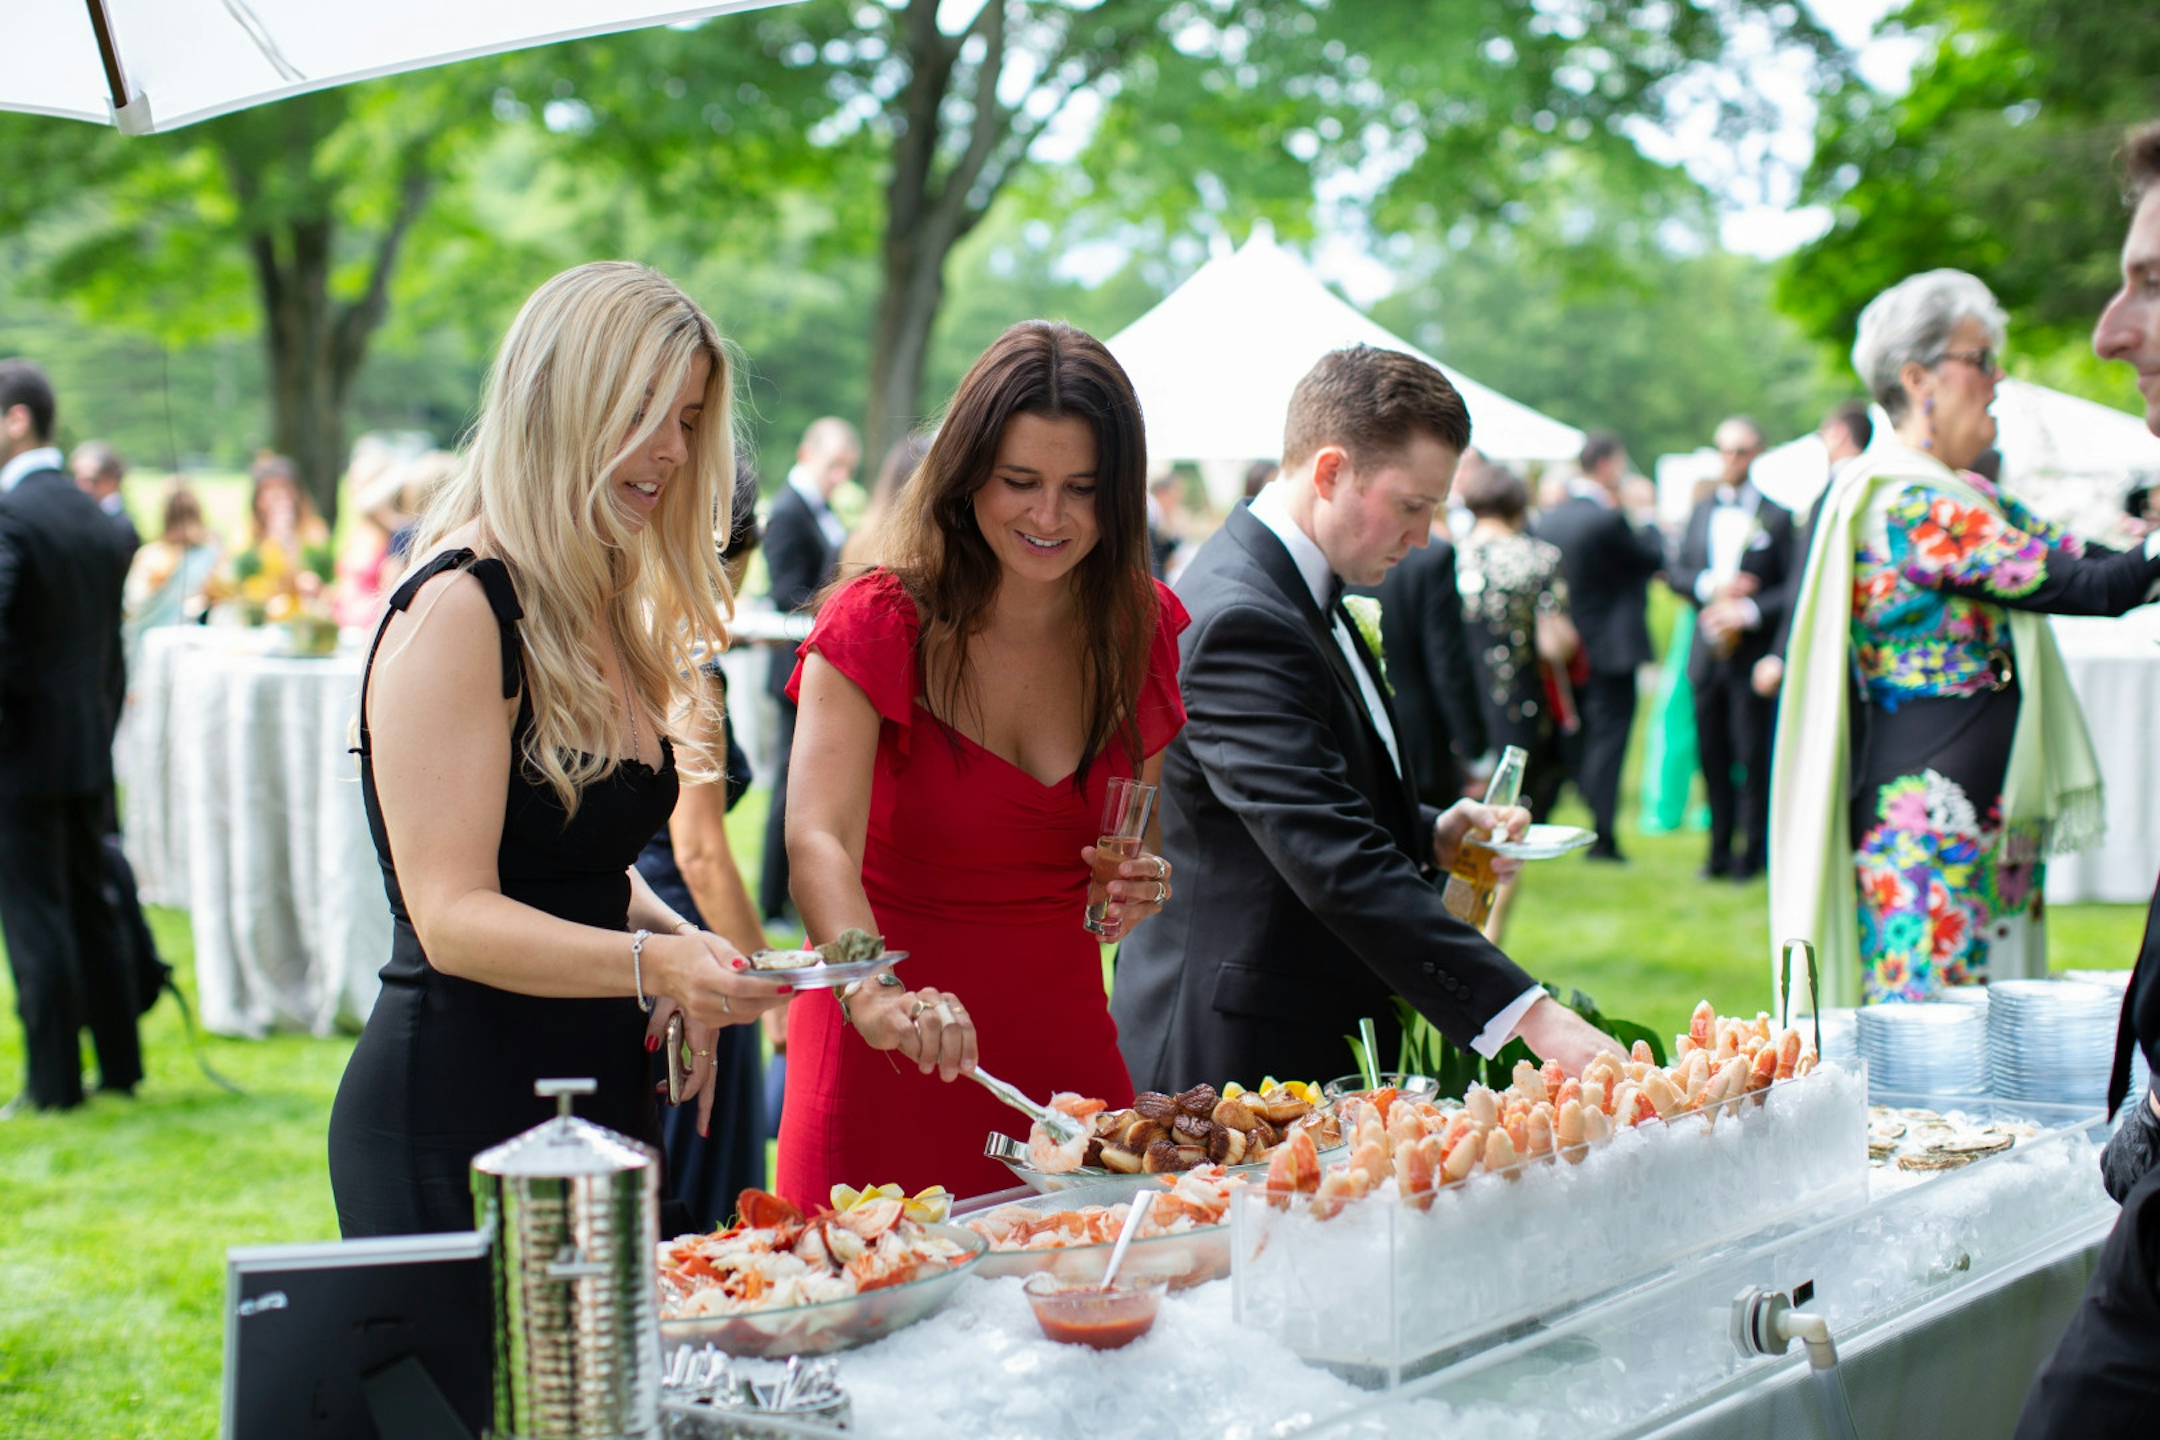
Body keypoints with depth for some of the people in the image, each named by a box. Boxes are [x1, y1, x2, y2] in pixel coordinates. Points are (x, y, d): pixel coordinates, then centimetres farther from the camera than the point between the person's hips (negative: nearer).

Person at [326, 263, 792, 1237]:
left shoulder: (607, 615, 13)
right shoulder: (459, 609, -14)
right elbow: (452, 915, -20)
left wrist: (682, 946, 1)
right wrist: (652, 963, -34)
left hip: (601, 1107, 9)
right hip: (458, 1129, -8)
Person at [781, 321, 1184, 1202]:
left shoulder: (1142, 626, 3)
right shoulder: (879, 625, -11)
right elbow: (817, 841, -25)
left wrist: (1138, 889, -7)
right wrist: (872, 992, -43)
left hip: (1061, 1030, 4)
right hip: (889, 1060, -4)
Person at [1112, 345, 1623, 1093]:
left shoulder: (1293, 595, 12)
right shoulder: (1239, 619, -21)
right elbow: (1335, 862, -29)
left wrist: (1433, 836, 5)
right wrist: (1525, 1012, -32)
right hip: (1231, 1060, -10)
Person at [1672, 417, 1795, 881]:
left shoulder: (1776, 516, -1)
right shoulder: (1701, 511, 14)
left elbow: (1792, 588, -5)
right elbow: (1678, 573, 10)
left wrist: (1750, 612, -17)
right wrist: (1710, 586, -9)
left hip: (1753, 650, -4)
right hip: (1707, 651, 4)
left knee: (1752, 756, -3)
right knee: (1712, 755, 7)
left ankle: (1753, 851, 5)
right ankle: (1719, 849, 16)